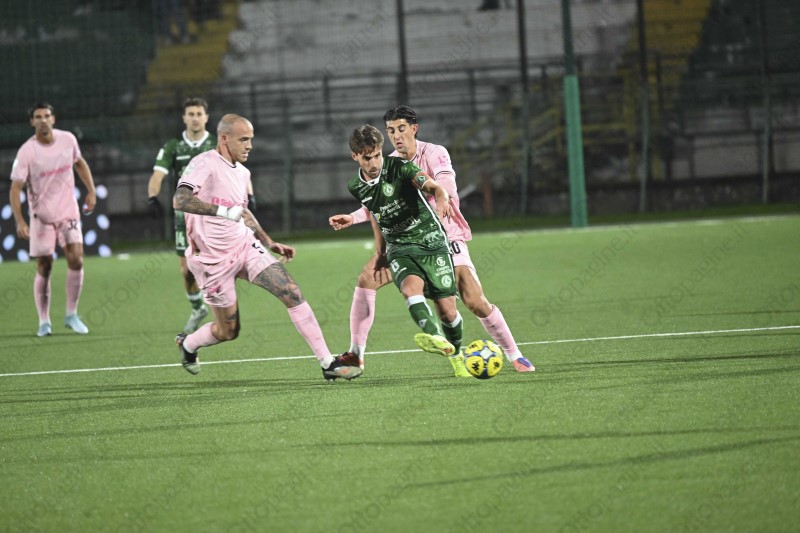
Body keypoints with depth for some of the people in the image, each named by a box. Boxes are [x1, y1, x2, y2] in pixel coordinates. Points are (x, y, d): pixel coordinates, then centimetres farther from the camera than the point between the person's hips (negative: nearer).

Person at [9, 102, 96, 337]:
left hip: (68, 211, 2)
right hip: (41, 215, -2)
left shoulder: (68, 140, -4)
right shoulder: (27, 152, -14)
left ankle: (72, 315, 0)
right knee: (44, 268, 0)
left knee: (76, 260, -12)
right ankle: (44, 322, 12)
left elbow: (80, 163, 17)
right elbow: (15, 188, -15)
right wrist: (20, 221, -25)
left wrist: (91, 191, 11)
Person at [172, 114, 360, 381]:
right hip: (214, 259, -6)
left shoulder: (242, 173, 9)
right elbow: (180, 200, -33)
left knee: (292, 292, -11)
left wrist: (269, 243, 21)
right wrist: (224, 211, -38)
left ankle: (327, 363, -10)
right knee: (228, 331, 4)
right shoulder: (205, 164, -18)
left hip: (246, 246, 7)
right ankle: (187, 343, 38)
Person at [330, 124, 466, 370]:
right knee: (411, 287, -32)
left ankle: (457, 354, 26)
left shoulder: (399, 167, -13)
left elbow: (432, 186, -30)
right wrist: (381, 252, 28)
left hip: (432, 242, -3)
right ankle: (436, 338, -53)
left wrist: (442, 199, -53)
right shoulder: (357, 187, 3)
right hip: (400, 249, 3)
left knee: (447, 310, -4)